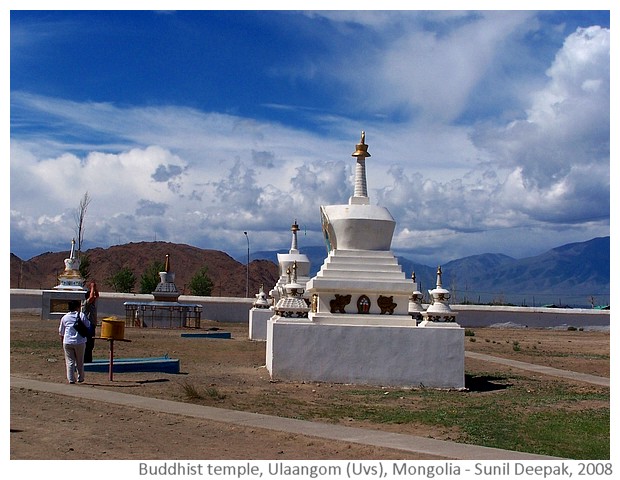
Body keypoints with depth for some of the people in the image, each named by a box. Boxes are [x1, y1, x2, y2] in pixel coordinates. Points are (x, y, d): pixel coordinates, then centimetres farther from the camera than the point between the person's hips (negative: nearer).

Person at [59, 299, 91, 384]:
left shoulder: (65, 317, 6)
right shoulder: (82, 316, -1)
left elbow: (61, 332, 13)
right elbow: (88, 327, 5)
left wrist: (62, 342, 23)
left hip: (67, 343, 1)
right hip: (80, 342, -1)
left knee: (70, 361, 5)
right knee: (80, 362, 12)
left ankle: (71, 379, 1)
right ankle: (80, 378, 20)